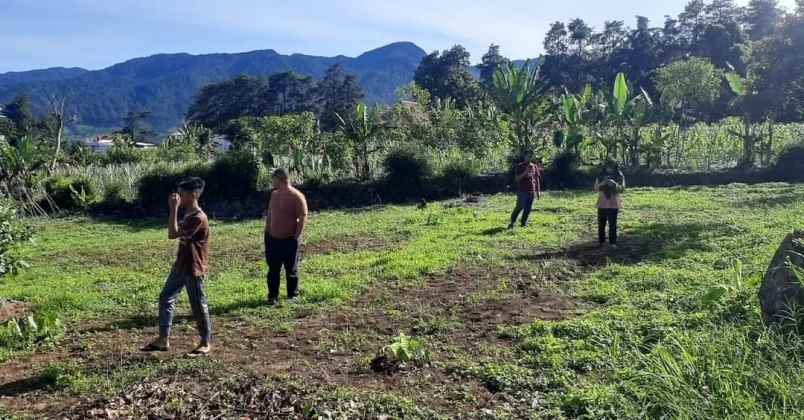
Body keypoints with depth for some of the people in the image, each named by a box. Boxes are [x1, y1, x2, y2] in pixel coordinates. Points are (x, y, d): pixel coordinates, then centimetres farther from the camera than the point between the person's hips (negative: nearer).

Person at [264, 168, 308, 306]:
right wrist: (267, 231, 12)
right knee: (273, 269, 9)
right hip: (273, 238, 6)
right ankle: (273, 296, 18)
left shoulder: (297, 196, -13)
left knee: (291, 269, 6)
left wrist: (296, 236, -15)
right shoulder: (274, 194, 8)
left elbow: (303, 218, -14)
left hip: (289, 239, -6)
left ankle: (293, 295, 19)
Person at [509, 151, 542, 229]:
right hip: (522, 191, -4)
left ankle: (524, 223, 13)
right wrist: (525, 172, -19)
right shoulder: (520, 166, 0)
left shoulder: (534, 166, 11)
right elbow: (517, 178, -7)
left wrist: (538, 191, 11)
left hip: (532, 191, 4)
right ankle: (512, 222, 4)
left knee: (528, 208, 4)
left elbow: (537, 179, 14)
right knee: (520, 207, -9)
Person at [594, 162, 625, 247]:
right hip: (602, 204, 2)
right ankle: (601, 241, 16)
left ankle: (613, 242, 7)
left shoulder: (620, 177, 1)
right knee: (601, 224, 5)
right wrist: (602, 184, -21)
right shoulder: (600, 176, 4)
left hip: (614, 204, -1)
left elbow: (622, 189, -5)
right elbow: (596, 188, -2)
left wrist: (614, 184, -23)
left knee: (613, 225, 0)